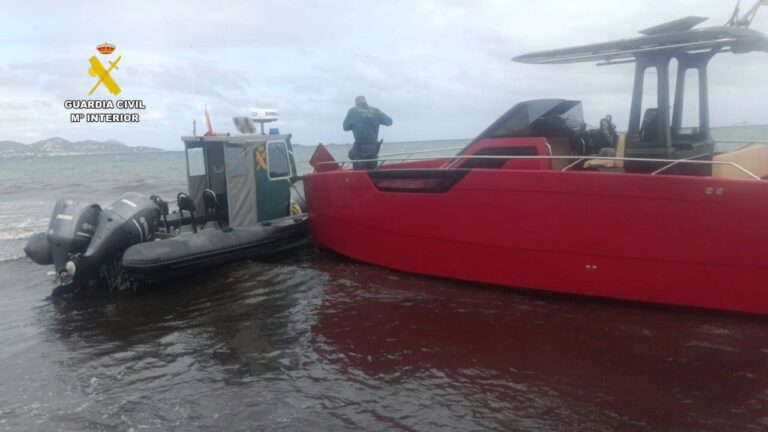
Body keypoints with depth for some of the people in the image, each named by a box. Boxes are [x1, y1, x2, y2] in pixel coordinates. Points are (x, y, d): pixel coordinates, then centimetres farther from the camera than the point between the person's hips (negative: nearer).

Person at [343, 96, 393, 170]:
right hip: (374, 148, 3)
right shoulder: (376, 111, 8)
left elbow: (346, 127, 3)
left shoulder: (353, 111, 0)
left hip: (360, 148, -3)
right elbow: (389, 122, 11)